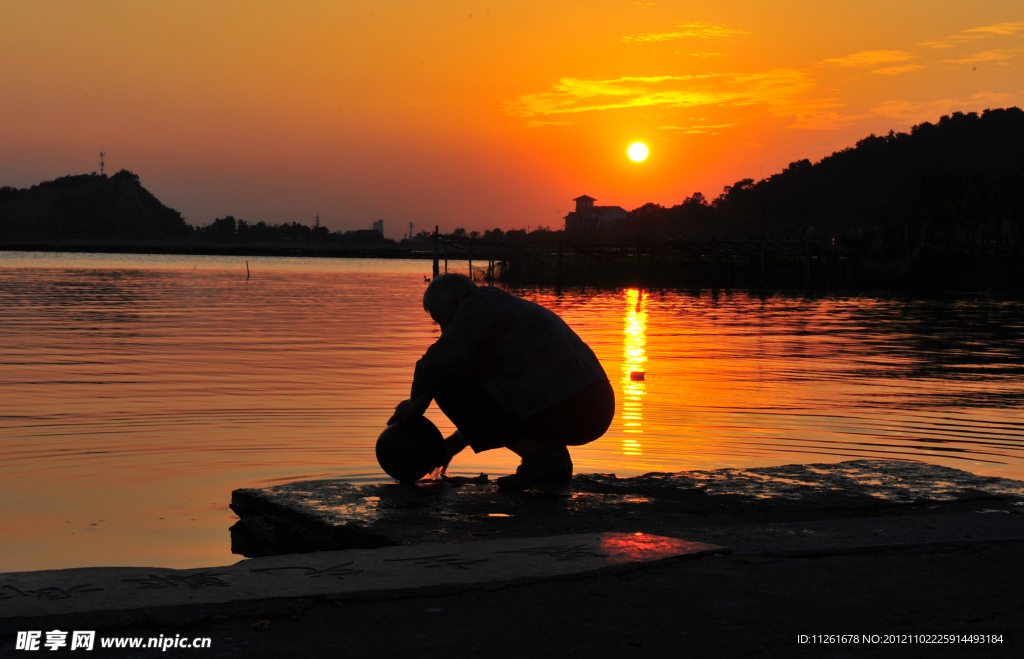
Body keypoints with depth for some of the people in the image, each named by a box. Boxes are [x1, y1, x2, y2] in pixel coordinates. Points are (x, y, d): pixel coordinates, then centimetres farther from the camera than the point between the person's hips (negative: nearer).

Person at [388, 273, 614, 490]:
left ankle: (538, 454, -6)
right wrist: (454, 444, 37)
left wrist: (415, 404, 9)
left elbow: (437, 364, -10)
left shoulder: (478, 306, 2)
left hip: (557, 414, -10)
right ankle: (556, 461, 12)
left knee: (447, 382, -1)